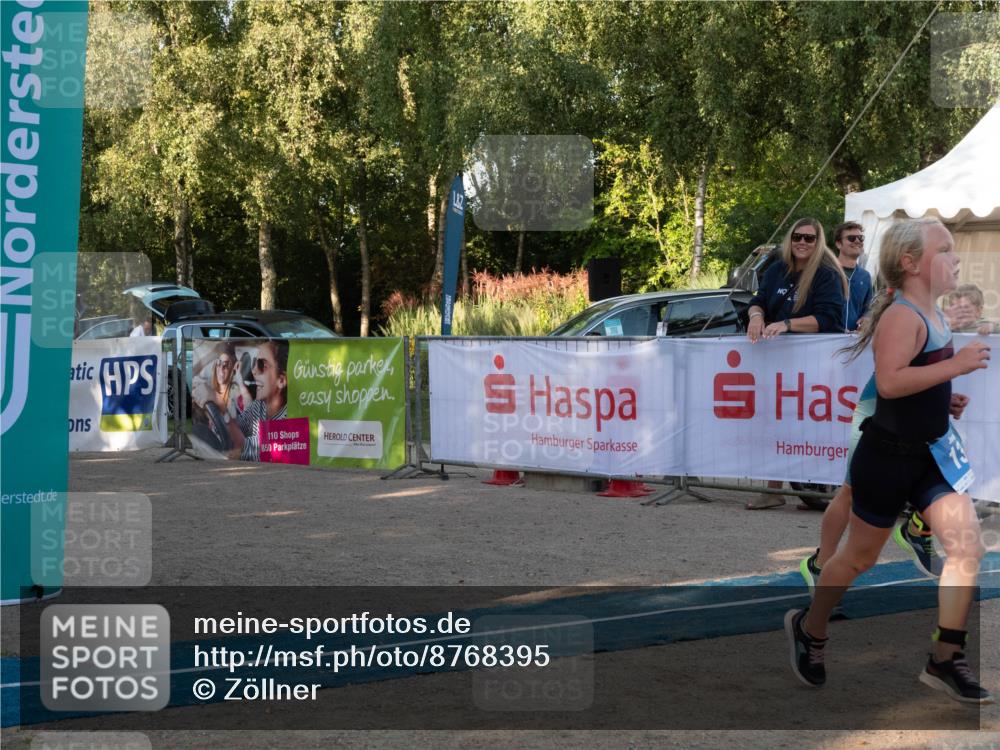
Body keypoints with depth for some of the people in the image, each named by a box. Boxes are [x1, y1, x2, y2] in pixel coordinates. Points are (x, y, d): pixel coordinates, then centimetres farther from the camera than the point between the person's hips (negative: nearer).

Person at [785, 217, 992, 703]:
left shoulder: (932, 312, 8)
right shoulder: (902, 316, -20)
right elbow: (889, 381, -34)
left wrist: (945, 398, 14)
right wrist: (956, 365, -32)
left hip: (929, 455, 8)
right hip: (888, 457, -8)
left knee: (968, 544, -6)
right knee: (860, 556, 8)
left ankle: (946, 660, -1)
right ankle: (808, 628, 32)